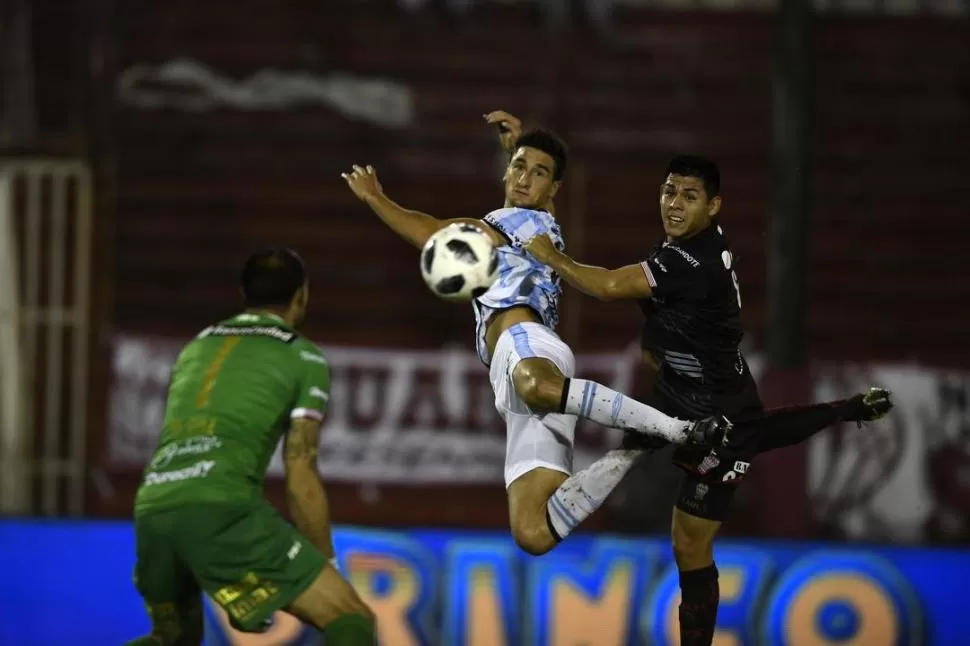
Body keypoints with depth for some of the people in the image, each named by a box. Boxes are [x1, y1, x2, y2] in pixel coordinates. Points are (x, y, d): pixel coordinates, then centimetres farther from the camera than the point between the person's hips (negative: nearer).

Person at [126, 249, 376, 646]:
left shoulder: (195, 350, 33)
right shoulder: (304, 360, 14)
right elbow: (300, 482, 7)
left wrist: (240, 592, 41)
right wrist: (327, 574, 17)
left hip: (153, 512, 6)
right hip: (220, 511, -6)